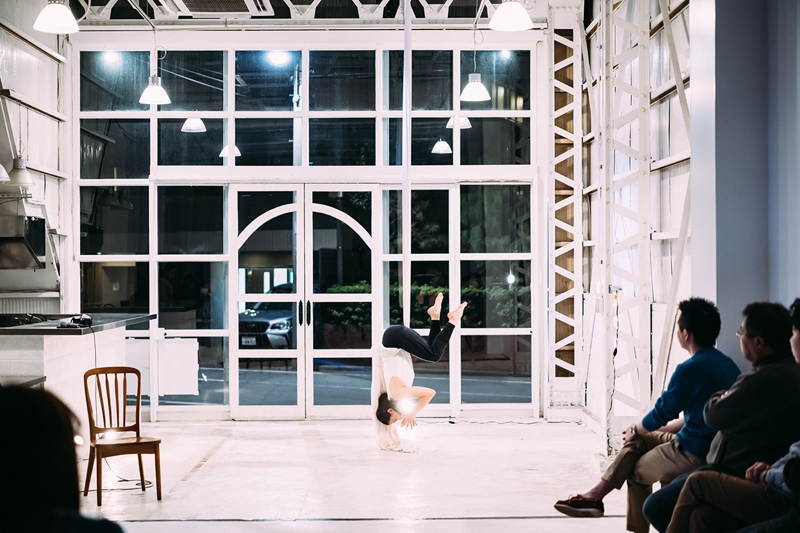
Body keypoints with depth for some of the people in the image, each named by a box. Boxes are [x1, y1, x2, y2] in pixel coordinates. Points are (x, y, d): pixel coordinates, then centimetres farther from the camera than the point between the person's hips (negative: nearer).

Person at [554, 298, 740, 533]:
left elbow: (661, 414, -10)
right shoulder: (727, 364, 8)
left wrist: (636, 429, 10)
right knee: (639, 440, 17)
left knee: (637, 471, 14)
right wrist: (649, 429, 17)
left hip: (694, 453, -9)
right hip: (717, 447, 9)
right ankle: (595, 495, 16)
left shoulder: (690, 369, -19)